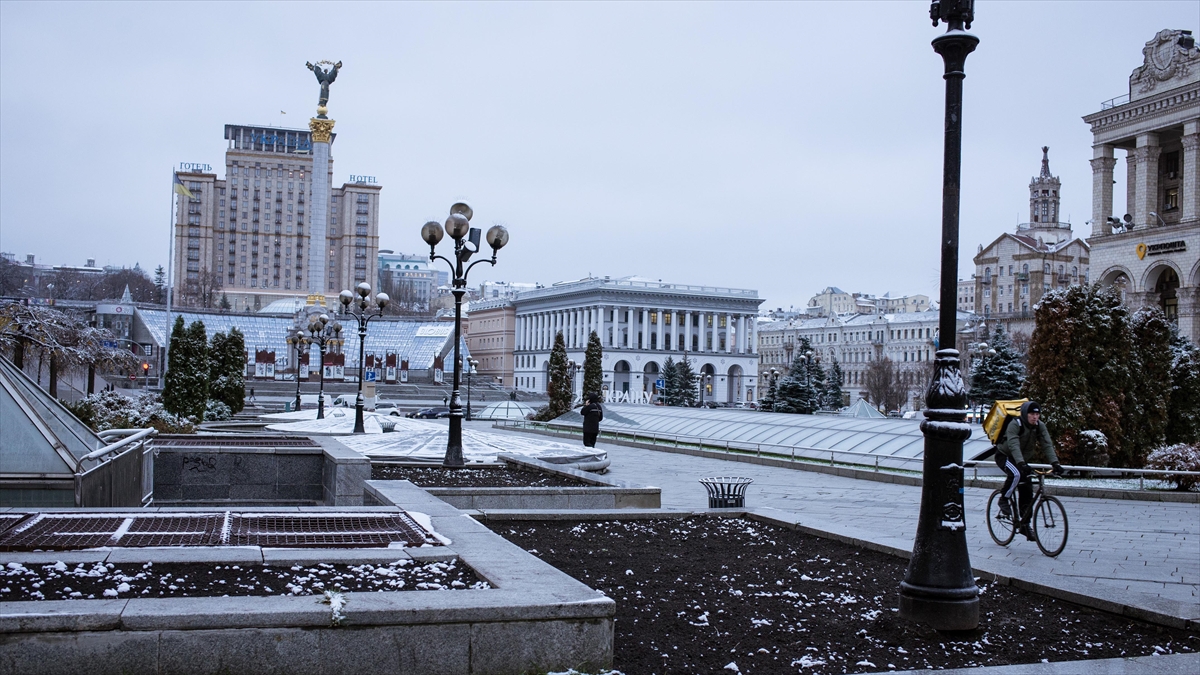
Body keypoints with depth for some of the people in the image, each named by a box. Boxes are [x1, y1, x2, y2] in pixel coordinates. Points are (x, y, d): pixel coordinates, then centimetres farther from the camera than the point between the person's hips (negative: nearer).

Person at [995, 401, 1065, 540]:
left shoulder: (1040, 426, -10)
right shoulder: (1015, 424, -26)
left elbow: (1047, 445, -18)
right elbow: (1013, 445, -39)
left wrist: (1055, 463, -32)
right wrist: (1021, 464, -52)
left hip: (1021, 459, 6)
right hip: (1004, 455, -6)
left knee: (1027, 490, -4)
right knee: (1016, 474, -35)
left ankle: (1024, 524, 6)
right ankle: (1004, 499, -12)